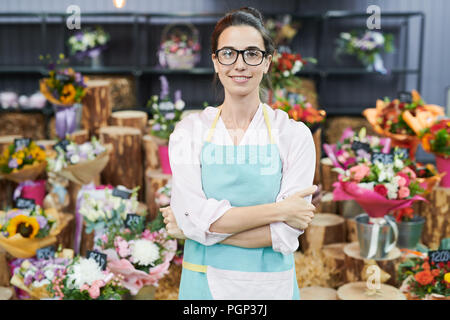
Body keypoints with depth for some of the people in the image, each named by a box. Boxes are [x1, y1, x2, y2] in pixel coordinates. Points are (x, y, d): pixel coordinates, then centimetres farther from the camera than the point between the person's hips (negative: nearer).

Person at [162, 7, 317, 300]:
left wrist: (192, 227, -15)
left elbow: (285, 235, -15)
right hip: (203, 286, 1)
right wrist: (278, 210, -17)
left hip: (271, 287, -1)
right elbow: (196, 217, -15)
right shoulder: (189, 131, -4)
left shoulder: (294, 135, -8)